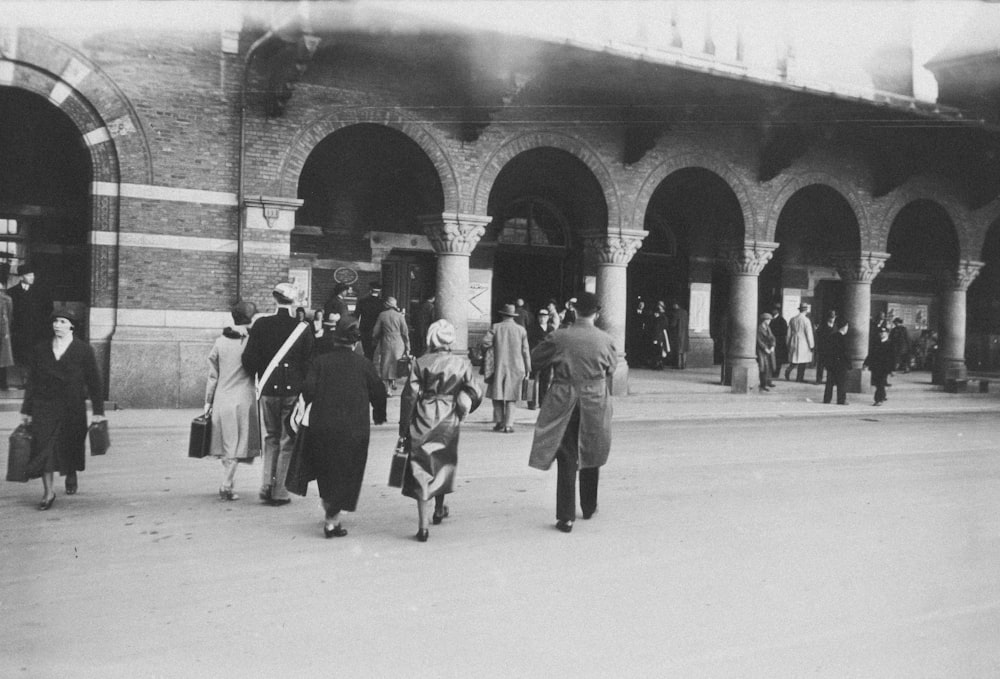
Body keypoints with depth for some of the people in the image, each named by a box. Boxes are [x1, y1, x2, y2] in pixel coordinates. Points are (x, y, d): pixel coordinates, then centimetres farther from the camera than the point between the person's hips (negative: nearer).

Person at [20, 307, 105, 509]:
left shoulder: (84, 350, -1)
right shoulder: (39, 349, 6)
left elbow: (94, 382, 0)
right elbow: (31, 381, 10)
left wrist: (98, 411, -4)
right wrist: (26, 410, 7)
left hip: (73, 409, -1)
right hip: (44, 407, 1)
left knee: (70, 446, 10)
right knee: (43, 447, -7)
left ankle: (71, 475, 40)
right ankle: (48, 491, 1)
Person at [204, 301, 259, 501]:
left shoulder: (220, 342, 4)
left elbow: (212, 375, 7)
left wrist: (208, 401, 12)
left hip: (222, 399, 4)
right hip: (244, 399, -4)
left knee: (227, 443, 15)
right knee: (236, 445, 4)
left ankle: (227, 484, 21)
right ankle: (227, 486, 3)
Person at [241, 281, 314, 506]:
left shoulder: (260, 325, -3)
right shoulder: (303, 328, -7)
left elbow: (249, 359, -4)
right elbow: (309, 363, -5)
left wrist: (259, 379, 12)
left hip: (268, 389, 2)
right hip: (293, 390, -2)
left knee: (271, 438, 18)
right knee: (288, 441, 7)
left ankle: (266, 488, 12)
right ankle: (279, 492, 8)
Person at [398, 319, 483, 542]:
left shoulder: (420, 363, -7)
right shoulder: (462, 364, -3)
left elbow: (409, 394, -8)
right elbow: (475, 394, -1)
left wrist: (404, 424, -1)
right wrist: (462, 410, 18)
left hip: (423, 420, -2)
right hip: (448, 422, 2)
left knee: (421, 468, 2)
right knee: (443, 463, 24)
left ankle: (423, 525, -4)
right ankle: (439, 510, 40)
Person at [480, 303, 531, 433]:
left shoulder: (495, 327, -2)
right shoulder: (521, 330, 2)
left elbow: (485, 342, -13)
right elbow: (525, 351, 3)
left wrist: (492, 347, 9)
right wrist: (527, 368, 9)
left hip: (499, 366, -1)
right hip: (516, 367, 1)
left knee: (497, 395, 11)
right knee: (511, 398, 5)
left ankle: (499, 421, 6)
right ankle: (508, 424, 0)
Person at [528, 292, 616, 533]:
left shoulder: (559, 338, -10)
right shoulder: (606, 340, -6)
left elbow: (536, 360, 1)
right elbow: (611, 369, 8)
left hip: (564, 406, -2)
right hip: (595, 405, 2)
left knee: (566, 461, 4)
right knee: (590, 457, 19)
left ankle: (566, 516, 2)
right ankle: (589, 508, 33)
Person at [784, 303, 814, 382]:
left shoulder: (792, 319, 5)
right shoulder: (806, 320, -12)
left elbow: (789, 333, 11)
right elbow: (809, 334, -11)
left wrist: (788, 344, 18)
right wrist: (811, 345, -3)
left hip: (793, 342, 5)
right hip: (803, 343, -5)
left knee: (794, 360, 12)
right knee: (802, 361, 5)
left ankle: (788, 369, -15)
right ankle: (799, 378, 8)